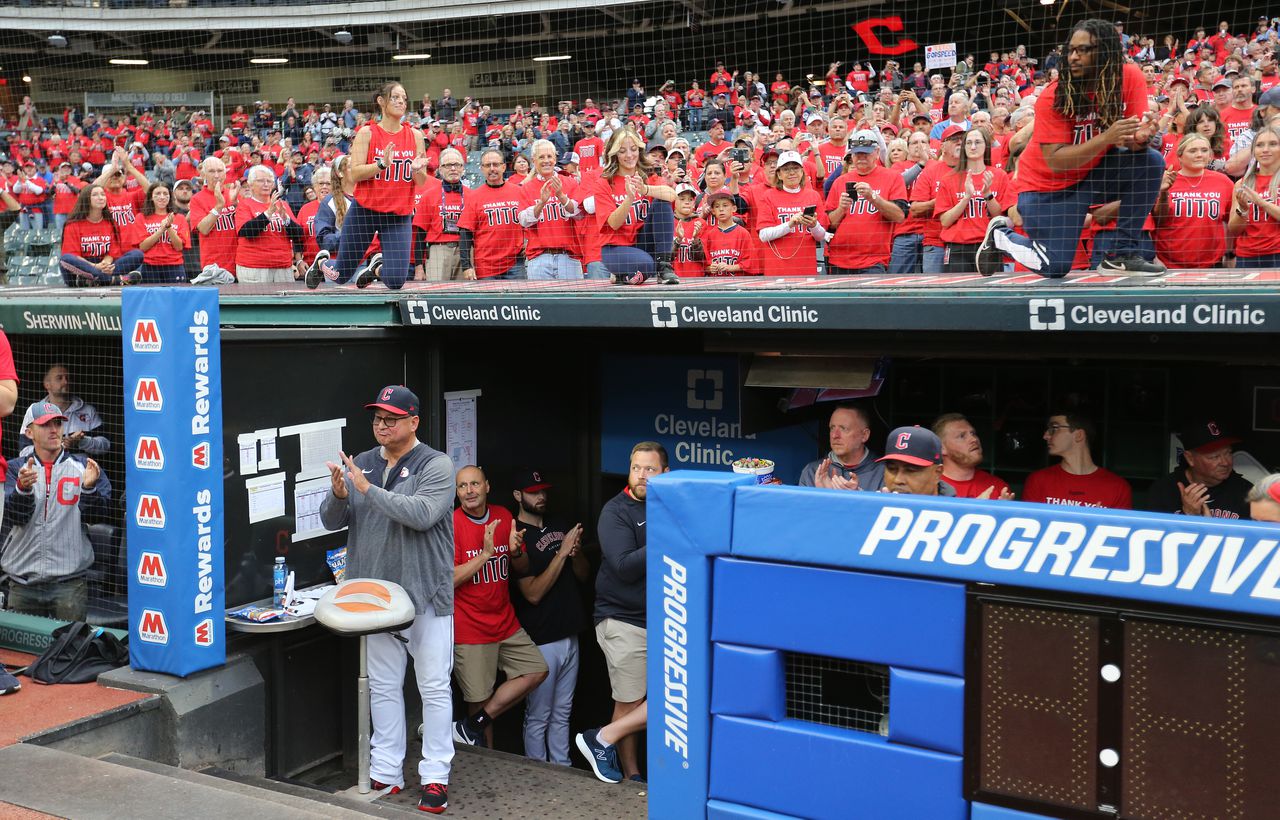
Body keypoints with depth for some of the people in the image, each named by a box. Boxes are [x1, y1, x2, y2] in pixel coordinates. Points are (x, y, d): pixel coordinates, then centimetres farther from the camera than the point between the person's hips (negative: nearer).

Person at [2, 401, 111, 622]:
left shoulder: (83, 466, 6)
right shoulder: (15, 470, 8)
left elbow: (98, 515, -3)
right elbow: (13, 517, -6)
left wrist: (89, 487, -22)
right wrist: (23, 488, -25)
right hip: (22, 582, 1)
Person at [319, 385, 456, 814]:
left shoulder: (436, 465, -7)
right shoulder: (360, 464, 8)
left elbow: (422, 513, -23)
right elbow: (332, 521, 5)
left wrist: (367, 489, -24)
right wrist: (338, 494, -17)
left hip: (425, 595, -5)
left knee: (434, 688, 1)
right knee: (383, 686, 12)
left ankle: (435, 777, 8)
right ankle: (386, 773, 21)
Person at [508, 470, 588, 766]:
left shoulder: (559, 529, 10)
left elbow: (583, 575, 13)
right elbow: (533, 593, -19)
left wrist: (576, 552, -8)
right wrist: (562, 552, -21)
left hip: (569, 637, 7)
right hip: (541, 641, -7)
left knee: (562, 714, 16)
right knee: (538, 718, 4)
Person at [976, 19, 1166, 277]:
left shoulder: (1130, 77, -14)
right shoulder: (1053, 96, -23)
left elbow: (1134, 139, -13)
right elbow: (1055, 161, -28)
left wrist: (1141, 136, -38)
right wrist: (1107, 137, -39)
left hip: (1093, 173, 4)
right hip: (1046, 184, -4)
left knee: (1150, 161, -21)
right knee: (1056, 267, -14)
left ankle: (1124, 254, -11)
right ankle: (999, 235, 17)